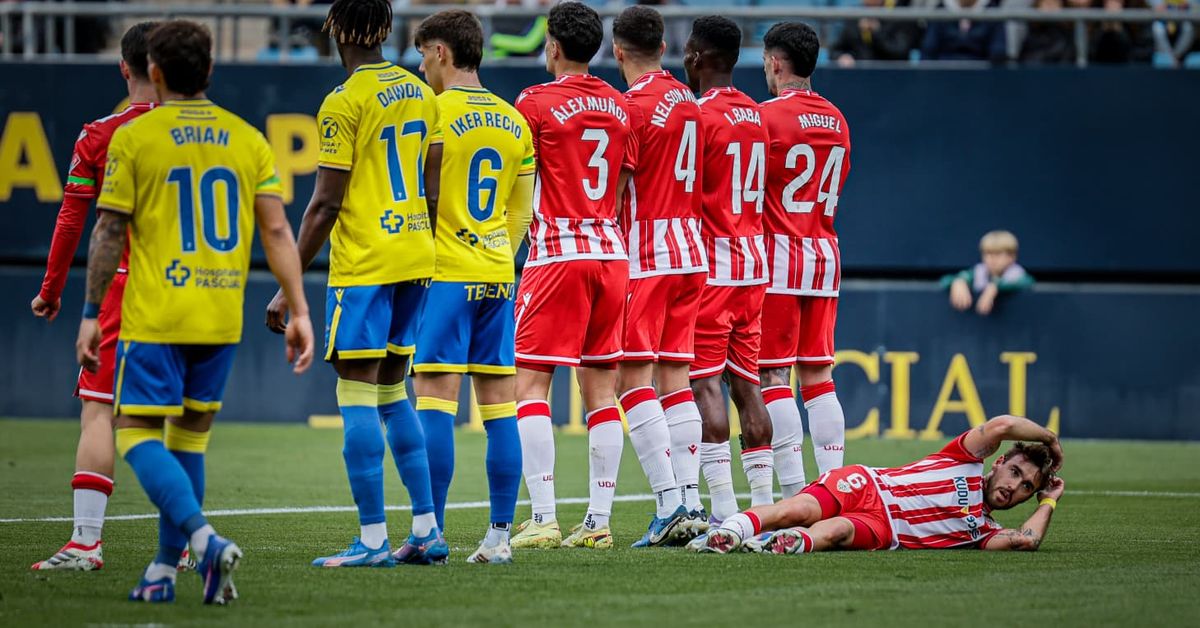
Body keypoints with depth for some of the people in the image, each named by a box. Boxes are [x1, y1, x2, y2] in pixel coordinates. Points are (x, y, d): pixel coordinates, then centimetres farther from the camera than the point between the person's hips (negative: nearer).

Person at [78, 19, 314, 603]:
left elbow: (109, 232, -4)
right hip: (223, 320, 5)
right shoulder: (248, 139, 7)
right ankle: (164, 570, 16)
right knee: (188, 438, 14)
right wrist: (299, 311, 3)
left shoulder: (133, 137, -4)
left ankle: (204, 538, -24)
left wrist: (90, 313, 2)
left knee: (139, 436, -2)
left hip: (154, 316, -5)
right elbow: (277, 231, 2)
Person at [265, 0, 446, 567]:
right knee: (393, 392, 15)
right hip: (415, 257, 8)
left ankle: (373, 539, -6)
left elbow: (325, 205, -13)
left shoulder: (344, 103, -12)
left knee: (357, 393, -4)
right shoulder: (420, 93, 10)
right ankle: (427, 532, 12)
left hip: (363, 264, -8)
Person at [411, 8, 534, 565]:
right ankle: (500, 535, 6)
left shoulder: (433, 113, -9)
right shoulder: (514, 122, 12)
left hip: (445, 272, -6)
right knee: (499, 403, 6)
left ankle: (430, 534, -10)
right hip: (497, 277, 7)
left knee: (434, 399, -7)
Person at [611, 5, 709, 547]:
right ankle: (692, 501, 3)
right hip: (689, 250, 8)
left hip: (643, 255, -8)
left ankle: (669, 502, -16)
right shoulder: (689, 102, 13)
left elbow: (617, 192, -12)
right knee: (675, 378, 8)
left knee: (634, 379, -7)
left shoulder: (632, 105, -11)